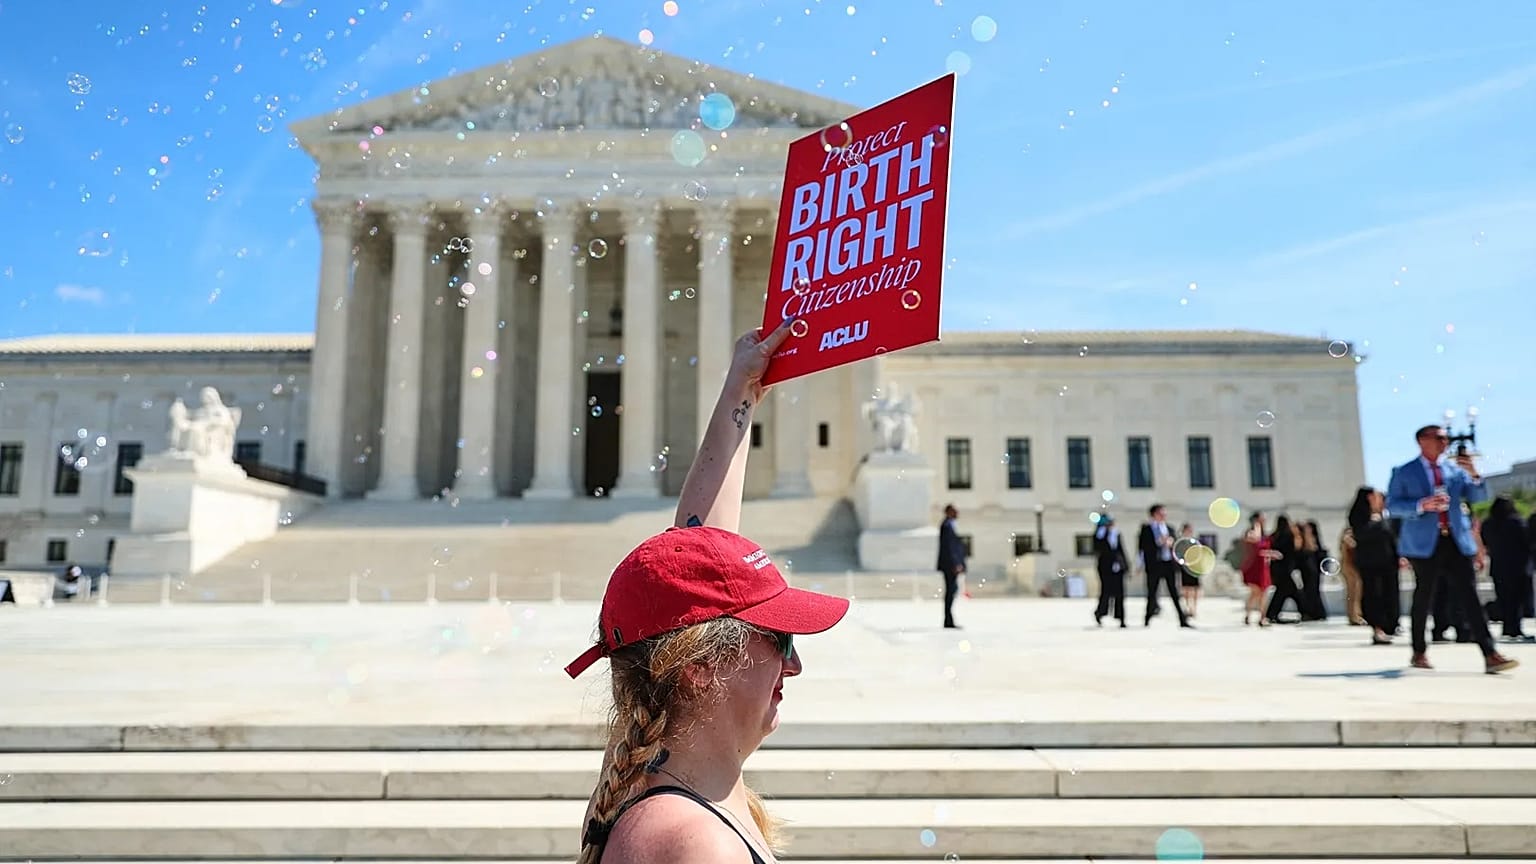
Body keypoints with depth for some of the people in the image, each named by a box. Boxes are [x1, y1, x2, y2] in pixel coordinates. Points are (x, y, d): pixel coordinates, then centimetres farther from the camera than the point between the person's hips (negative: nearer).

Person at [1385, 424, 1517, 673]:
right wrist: (1422, 505, -19)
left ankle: (1490, 655, -11)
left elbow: (1479, 497, 9)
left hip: (1456, 541, 3)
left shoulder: (1455, 470, 15)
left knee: (1469, 596, -6)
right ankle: (1419, 652, 19)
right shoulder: (1403, 473, 4)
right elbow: (1392, 504, -3)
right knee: (1424, 599, 5)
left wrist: (1474, 474, -10)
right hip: (1425, 544, -3)